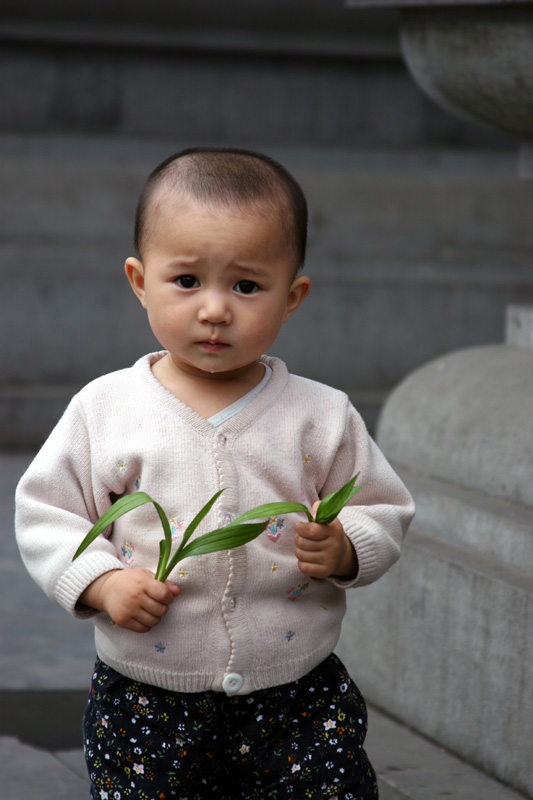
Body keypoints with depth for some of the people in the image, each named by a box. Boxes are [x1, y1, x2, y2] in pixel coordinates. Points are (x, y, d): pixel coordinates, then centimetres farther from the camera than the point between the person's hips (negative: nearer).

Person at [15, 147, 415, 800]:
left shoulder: (322, 416, -2)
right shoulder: (104, 409, -3)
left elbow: (384, 513, 6)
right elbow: (43, 514, 2)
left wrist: (344, 548, -14)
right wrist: (101, 581, -13)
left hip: (299, 699, 0)